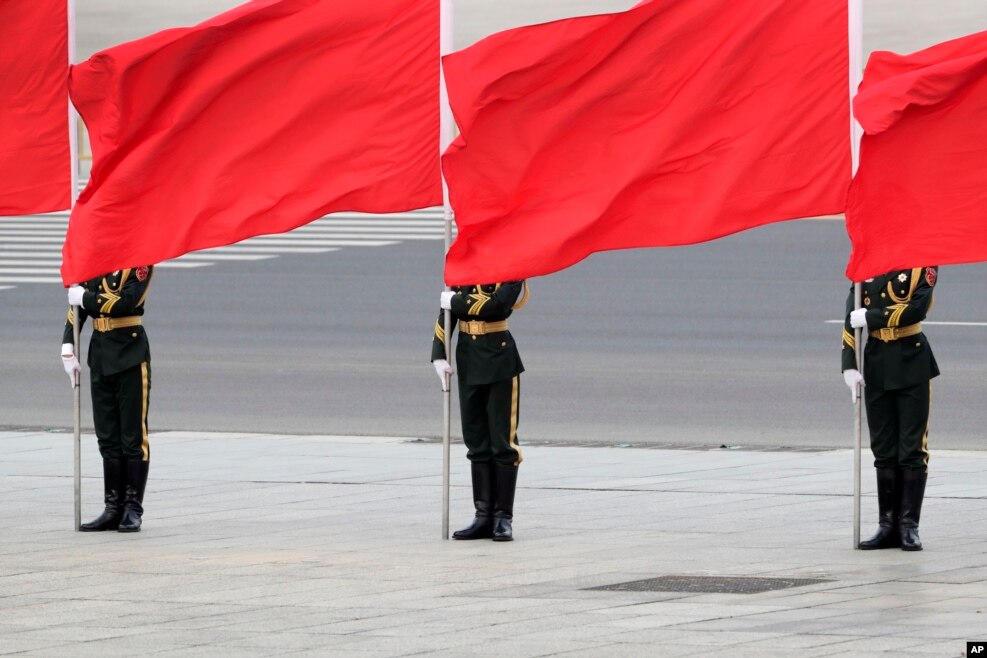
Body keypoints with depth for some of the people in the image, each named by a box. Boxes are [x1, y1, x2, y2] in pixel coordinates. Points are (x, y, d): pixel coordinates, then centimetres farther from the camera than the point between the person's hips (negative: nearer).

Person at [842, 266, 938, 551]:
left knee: (912, 449, -3)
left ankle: (909, 525, 1)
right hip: (876, 365, 4)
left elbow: (917, 308, -18)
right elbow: (852, 316, 6)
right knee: (884, 451, 7)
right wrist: (849, 365, -3)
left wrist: (871, 318, -12)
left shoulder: (922, 262, -4)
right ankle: (889, 526, 11)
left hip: (912, 365, -4)